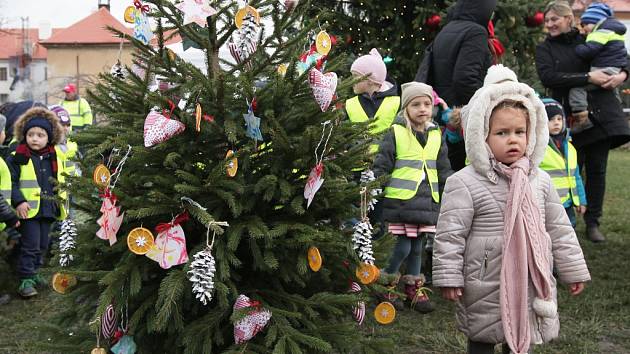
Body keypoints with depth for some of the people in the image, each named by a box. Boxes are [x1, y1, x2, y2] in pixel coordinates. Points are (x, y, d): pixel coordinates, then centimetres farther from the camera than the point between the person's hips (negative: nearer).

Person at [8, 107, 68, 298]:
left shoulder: (56, 157, 7)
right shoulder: (18, 157, -8)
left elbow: (61, 181, 20)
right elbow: (10, 182, -9)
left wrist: (60, 198, 14)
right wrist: (19, 201, -18)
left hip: (48, 209, 5)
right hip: (29, 209, -5)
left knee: (43, 245, 15)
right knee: (30, 245, -7)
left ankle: (34, 272, 31)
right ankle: (26, 280, 0)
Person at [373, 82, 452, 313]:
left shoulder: (436, 135, 11)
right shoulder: (396, 133, -5)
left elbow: (444, 170, 18)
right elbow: (381, 166, -4)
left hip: (427, 201, 5)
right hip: (400, 200, -5)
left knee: (417, 246, 13)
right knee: (403, 246, -5)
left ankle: (414, 289, 24)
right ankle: (385, 284, 14)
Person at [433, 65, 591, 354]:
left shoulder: (540, 180, 3)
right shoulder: (464, 183, -13)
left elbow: (559, 229, 10)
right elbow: (450, 235, -11)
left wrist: (573, 271, 12)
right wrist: (448, 278, -11)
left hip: (532, 283, 4)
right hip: (484, 288, -4)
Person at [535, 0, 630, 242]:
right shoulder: (545, 49, 5)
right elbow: (548, 76, -13)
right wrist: (588, 77, -18)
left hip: (600, 113, 2)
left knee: (597, 169, 4)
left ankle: (593, 223, 14)